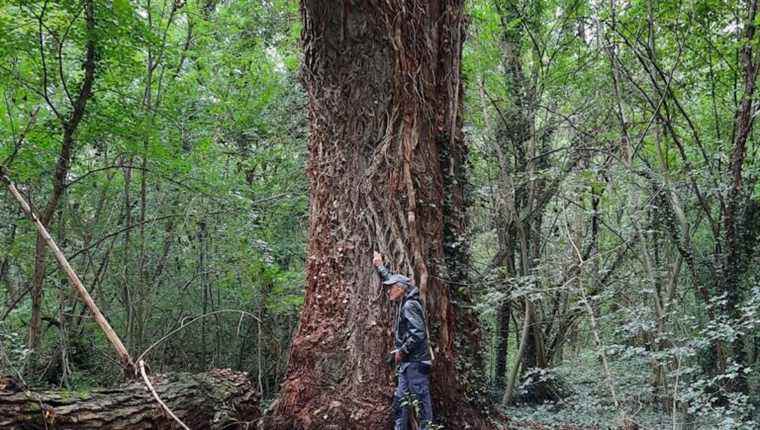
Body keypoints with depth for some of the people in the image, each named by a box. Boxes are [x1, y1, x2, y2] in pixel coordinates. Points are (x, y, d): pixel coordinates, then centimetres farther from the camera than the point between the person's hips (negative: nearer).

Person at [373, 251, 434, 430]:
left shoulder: (410, 305, -14)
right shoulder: (404, 303, 14)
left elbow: (418, 333, -24)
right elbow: (392, 280, 31)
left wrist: (401, 351, -16)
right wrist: (379, 267, 37)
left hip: (416, 362, -10)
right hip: (407, 363, 10)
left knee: (421, 399, -6)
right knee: (400, 399, 12)